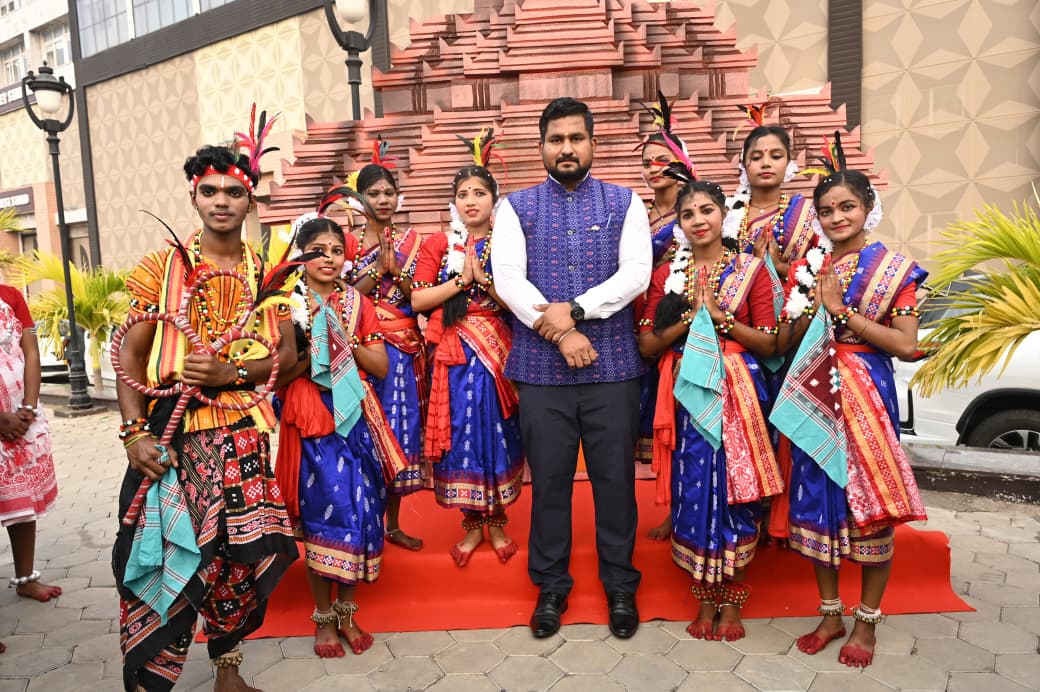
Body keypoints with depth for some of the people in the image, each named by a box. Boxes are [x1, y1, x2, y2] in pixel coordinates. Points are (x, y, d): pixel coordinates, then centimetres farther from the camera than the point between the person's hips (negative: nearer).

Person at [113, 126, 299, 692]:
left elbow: (286, 354, 6)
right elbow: (129, 354, 1)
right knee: (161, 558, -2)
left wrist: (232, 373, -11)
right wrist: (134, 431, -10)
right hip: (167, 433, -1)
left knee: (240, 556, 3)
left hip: (241, 434, 2)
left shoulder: (265, 274, 8)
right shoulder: (160, 267, 3)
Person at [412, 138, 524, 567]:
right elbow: (418, 299, -2)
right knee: (460, 433, 4)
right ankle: (472, 523, 20)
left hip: (497, 351, 0)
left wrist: (483, 278, -15)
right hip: (453, 353, 0)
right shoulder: (438, 245, 5)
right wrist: (462, 279, -10)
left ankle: (497, 521, 22)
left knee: (498, 431, 5)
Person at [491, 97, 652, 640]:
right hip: (541, 367, 0)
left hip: (613, 365, 0)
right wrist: (559, 331, -15)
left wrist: (574, 310, -16)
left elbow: (636, 274, -5)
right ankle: (551, 587, 27)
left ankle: (620, 586, 27)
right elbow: (507, 280, -5)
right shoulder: (516, 207, 8)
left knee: (615, 478, 8)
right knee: (549, 480, 8)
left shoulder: (625, 203, 8)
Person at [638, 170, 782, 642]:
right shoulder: (667, 274, 8)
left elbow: (768, 342, -1)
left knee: (734, 488, 2)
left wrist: (719, 316, -11)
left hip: (738, 391, -1)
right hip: (687, 392, 1)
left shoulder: (750, 269, 4)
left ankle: (732, 599, 19)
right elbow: (647, 345, 2)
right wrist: (690, 317, -10)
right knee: (693, 489, 2)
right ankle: (705, 599, 19)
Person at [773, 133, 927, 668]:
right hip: (814, 395, 3)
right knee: (816, 500, 7)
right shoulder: (807, 268, 9)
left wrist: (843, 310, -14)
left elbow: (905, 344, -10)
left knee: (872, 504, 3)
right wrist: (815, 306, -11)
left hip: (866, 393, -3)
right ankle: (830, 614, 25)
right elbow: (785, 343, 6)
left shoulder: (893, 268, -1)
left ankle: (866, 622, 22)